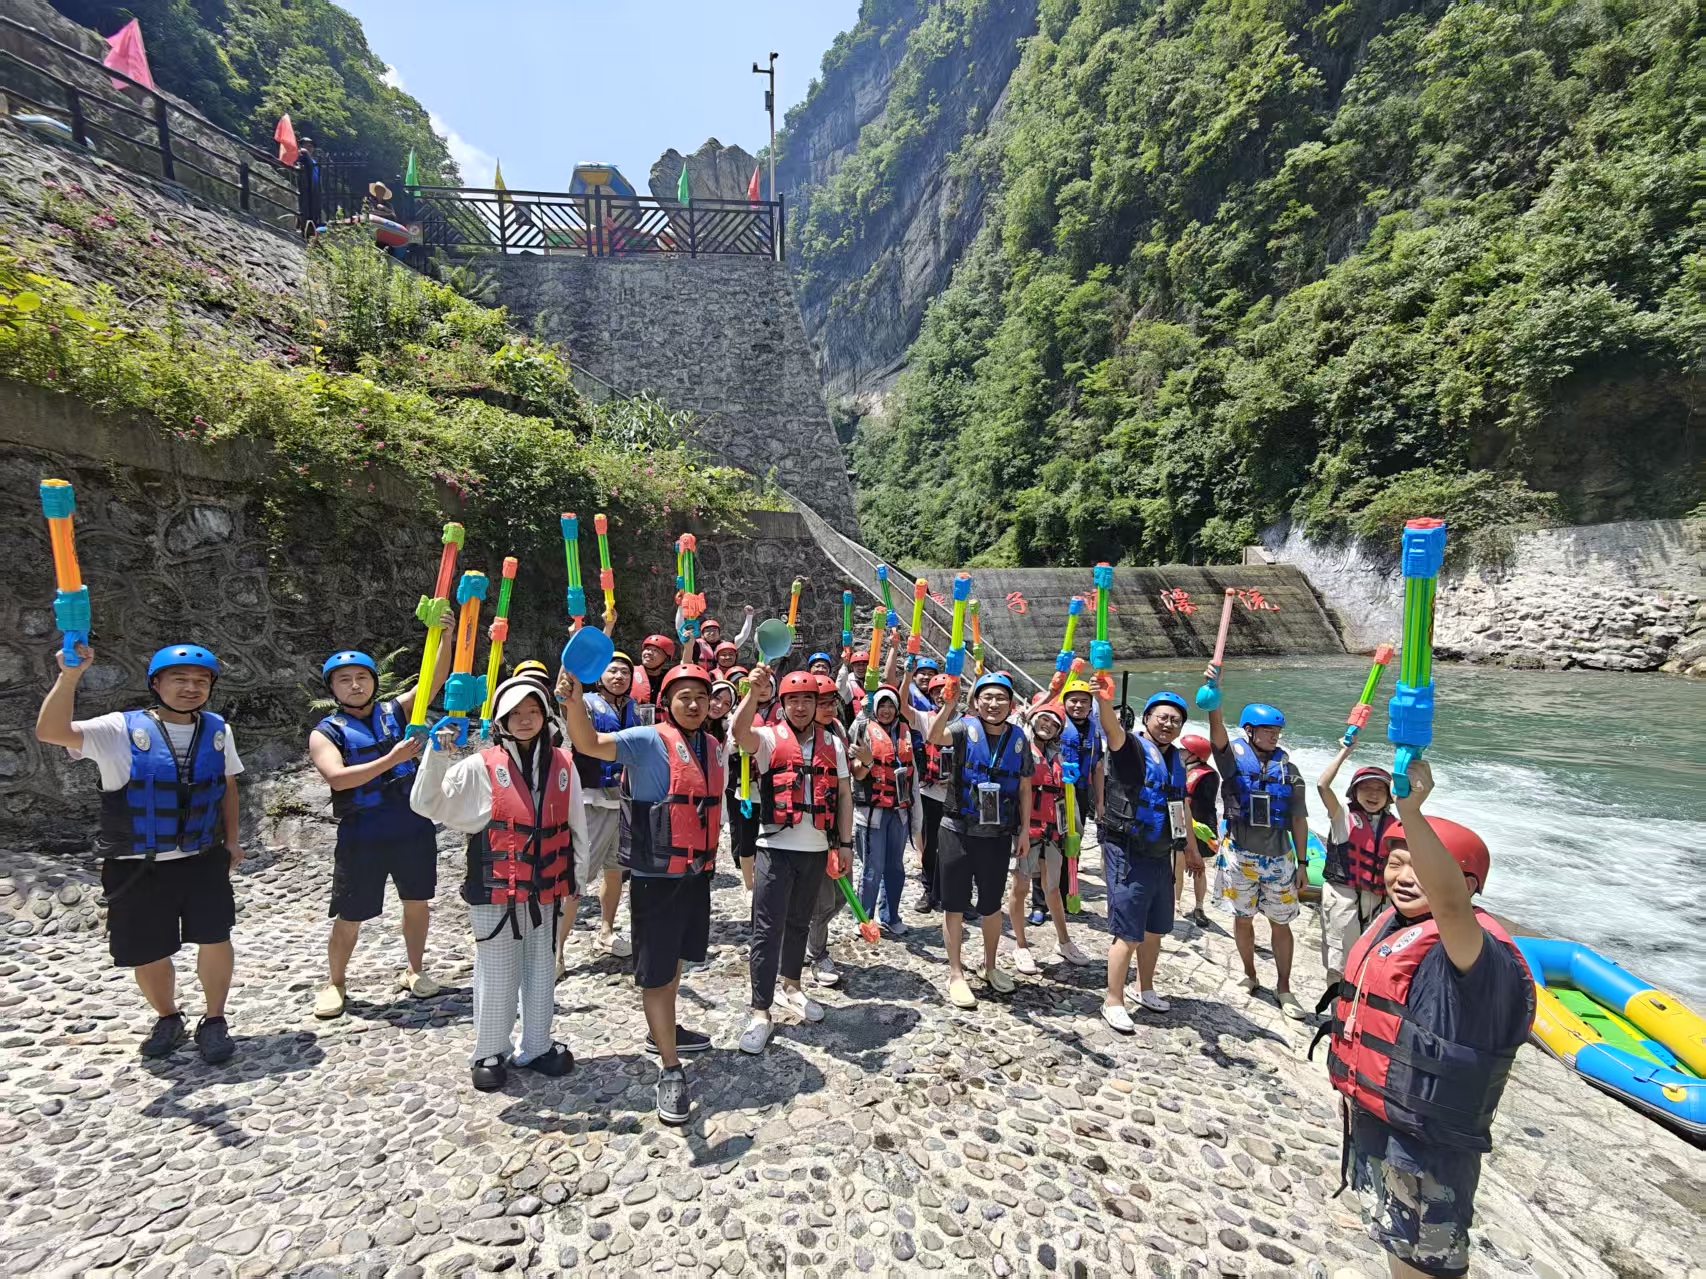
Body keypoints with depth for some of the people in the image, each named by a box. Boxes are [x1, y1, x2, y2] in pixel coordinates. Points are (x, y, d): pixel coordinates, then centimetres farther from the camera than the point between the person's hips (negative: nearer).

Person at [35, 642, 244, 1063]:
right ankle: (167, 1018, 36)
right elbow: (50, 732, -24)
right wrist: (70, 675, -35)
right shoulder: (121, 730, -8)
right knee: (148, 955, 9)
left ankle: (213, 1021, 16)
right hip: (138, 867, -1)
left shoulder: (218, 731, 2)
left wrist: (231, 838, 14)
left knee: (215, 938, -4)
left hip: (204, 859, 2)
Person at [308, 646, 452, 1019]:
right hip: (361, 836, -2)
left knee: (417, 903, 13)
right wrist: (392, 758, -25)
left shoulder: (396, 711, 6)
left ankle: (413, 971, 32)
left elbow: (435, 680, -6)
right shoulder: (326, 733, -1)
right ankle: (334, 983, 32)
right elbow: (338, 778, -16)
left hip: (413, 828, 2)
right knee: (349, 918, 9)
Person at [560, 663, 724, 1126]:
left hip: (697, 873, 7)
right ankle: (670, 1071, 13)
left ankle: (662, 1031, 45)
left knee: (675, 956, 23)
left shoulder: (713, 747, 6)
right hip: (656, 874, -7)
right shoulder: (649, 740, -14)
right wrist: (574, 701, -45)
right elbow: (590, 744, -28)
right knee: (656, 970, 1)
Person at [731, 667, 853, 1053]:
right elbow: (740, 732, -29)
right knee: (767, 930, -2)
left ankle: (791, 988, 37)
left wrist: (845, 842, 5)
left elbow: (843, 794, 9)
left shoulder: (832, 743, 7)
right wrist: (754, 693, -46)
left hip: (816, 849, 4)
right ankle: (760, 1013, 7)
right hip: (776, 848, -4)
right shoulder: (769, 738, -5)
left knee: (799, 923, 19)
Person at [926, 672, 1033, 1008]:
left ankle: (990, 966, 37)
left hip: (999, 835, 3)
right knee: (954, 905, 7)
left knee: (992, 905, 16)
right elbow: (934, 736, -30)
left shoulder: (1018, 738, 1)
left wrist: (1025, 830, 6)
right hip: (958, 832, -2)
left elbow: (1024, 788, 8)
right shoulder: (965, 728, -8)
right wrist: (949, 704, -44)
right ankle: (956, 974, 22)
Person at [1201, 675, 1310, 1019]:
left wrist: (1302, 863, 5)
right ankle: (1250, 976, 32)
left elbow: (1298, 820, 6)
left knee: (1280, 923, 9)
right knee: (1242, 919, 11)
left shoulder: (1288, 768, 3)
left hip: (1279, 858, 2)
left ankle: (1284, 988, 23)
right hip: (1239, 856, -1)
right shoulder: (1233, 755, -4)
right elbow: (1217, 731, -25)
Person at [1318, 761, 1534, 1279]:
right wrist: (1354, 1087, 23)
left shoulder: (1471, 948, -24)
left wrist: (1411, 813, -61)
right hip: (1371, 1115, 8)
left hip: (1425, 1139, -8)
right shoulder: (1390, 926, 2)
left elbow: (1452, 903, -50)